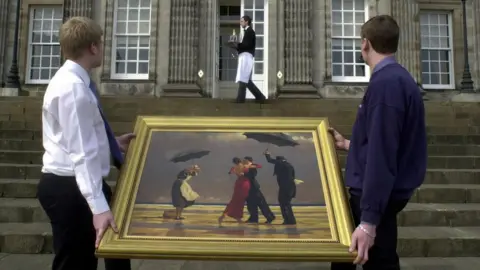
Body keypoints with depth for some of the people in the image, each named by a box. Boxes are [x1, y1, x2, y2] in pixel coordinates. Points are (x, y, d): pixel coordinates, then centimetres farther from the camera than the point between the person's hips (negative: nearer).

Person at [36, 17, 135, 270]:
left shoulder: (72, 81, 11)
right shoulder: (73, 87, -21)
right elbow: (81, 152, -29)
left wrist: (113, 143, 16)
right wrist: (99, 207, -32)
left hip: (72, 185, 10)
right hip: (69, 188, -10)